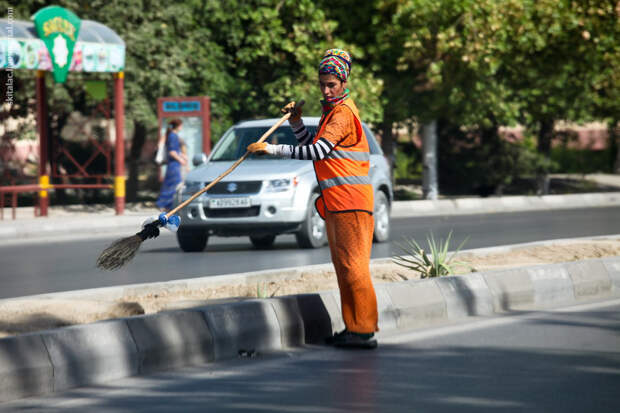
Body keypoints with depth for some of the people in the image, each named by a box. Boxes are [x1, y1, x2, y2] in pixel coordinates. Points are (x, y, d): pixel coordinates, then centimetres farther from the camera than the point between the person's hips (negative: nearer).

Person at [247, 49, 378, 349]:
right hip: (334, 203, 10)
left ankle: (365, 330, -12)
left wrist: (273, 149, -21)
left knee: (353, 265, -11)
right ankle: (353, 327, 12)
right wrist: (296, 122, 11)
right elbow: (311, 146, 26)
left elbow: (318, 151, -21)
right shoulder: (331, 111, 21)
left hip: (351, 201, -10)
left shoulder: (344, 113, -12)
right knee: (342, 267, 10)